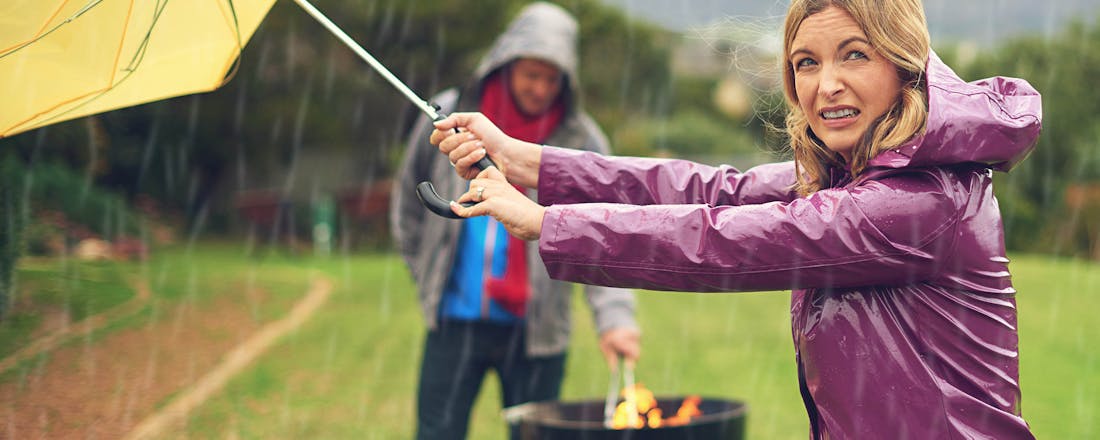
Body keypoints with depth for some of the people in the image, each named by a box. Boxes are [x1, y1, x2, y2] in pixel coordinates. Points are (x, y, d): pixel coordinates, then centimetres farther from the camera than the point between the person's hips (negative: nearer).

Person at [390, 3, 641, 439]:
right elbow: (409, 204, 14)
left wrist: (614, 314, -27)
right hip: (455, 321, 1)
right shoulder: (449, 117, -1)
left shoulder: (580, 141, -5)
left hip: (536, 330, 0)